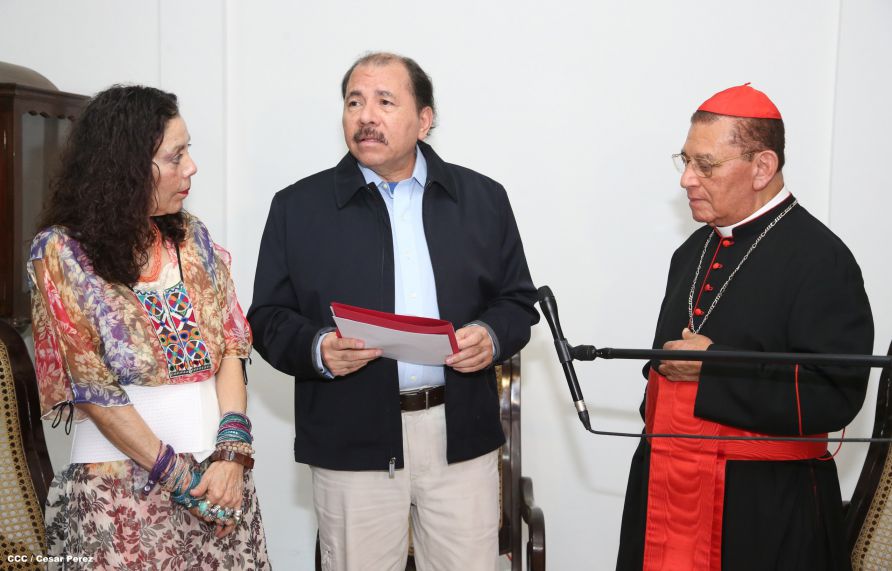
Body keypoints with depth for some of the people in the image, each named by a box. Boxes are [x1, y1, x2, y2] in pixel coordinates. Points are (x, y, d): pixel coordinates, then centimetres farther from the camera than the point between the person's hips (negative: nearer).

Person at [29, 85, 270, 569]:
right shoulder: (61, 251, -8)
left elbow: (230, 346, 3)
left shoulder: (190, 235, 5)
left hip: (219, 473, 4)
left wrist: (231, 451, -9)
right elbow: (91, 389, -11)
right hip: (123, 485, -4)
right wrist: (179, 476, -11)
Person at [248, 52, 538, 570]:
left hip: (463, 436, 1)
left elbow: (518, 302, 11)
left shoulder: (483, 198, 7)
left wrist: (492, 336, -11)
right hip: (353, 443, -1)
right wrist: (317, 350, -17)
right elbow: (269, 319, 4)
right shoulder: (298, 206, 4)